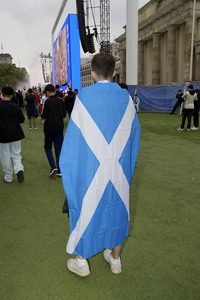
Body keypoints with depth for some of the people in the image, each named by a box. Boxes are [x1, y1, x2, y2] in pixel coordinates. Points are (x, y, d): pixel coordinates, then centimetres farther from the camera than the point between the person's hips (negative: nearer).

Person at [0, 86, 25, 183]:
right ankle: (19, 169, -10)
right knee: (16, 154, 15)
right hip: (16, 134, 2)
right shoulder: (15, 106, -4)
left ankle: (8, 177, 17)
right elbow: (22, 120, 3)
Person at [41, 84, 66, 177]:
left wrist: (42, 116, 7)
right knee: (58, 148, 9)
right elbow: (64, 114, 7)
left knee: (48, 147, 11)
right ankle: (59, 170, 12)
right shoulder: (61, 101, 2)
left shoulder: (48, 101, -13)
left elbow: (44, 116, -14)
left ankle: (53, 167, -4)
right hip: (59, 127, 4)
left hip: (49, 128, -4)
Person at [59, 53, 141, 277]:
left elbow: (73, 135, -8)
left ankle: (81, 261, 32)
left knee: (86, 210, 14)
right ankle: (115, 259, 36)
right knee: (116, 208, 19)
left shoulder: (83, 97, -13)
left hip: (90, 169, -3)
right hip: (119, 168, 4)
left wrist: (66, 166, 5)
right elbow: (134, 132, 9)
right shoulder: (126, 98, -2)